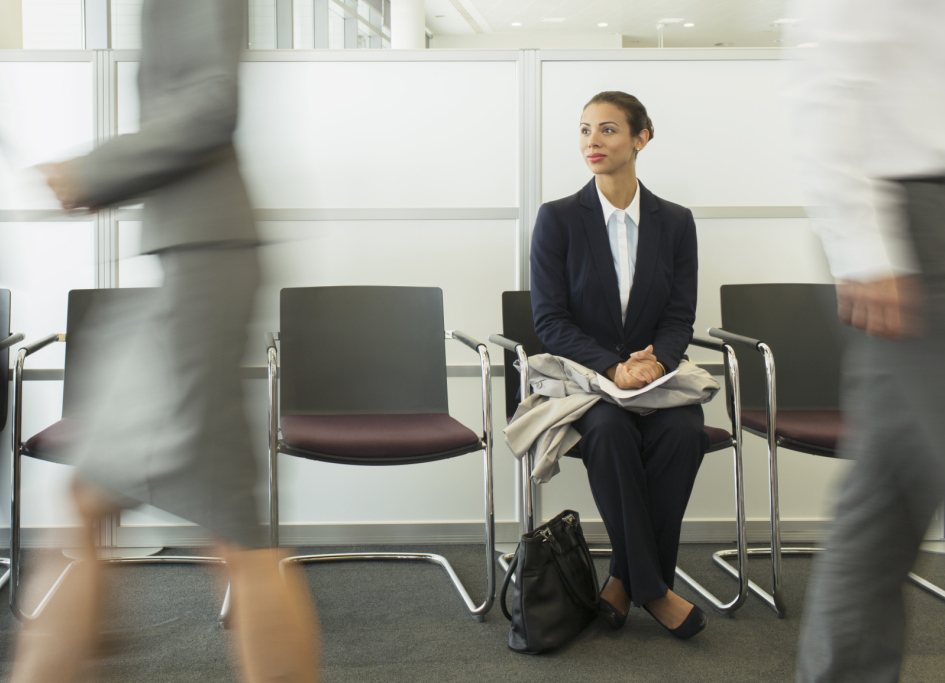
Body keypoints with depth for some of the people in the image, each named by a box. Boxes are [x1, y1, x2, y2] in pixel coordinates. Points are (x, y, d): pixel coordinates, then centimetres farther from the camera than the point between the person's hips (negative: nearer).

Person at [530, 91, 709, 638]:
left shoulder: (676, 222, 9)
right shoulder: (557, 219, 2)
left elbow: (680, 317, 4)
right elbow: (550, 319, -4)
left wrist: (656, 362, -20)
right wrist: (613, 368, -20)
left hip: (658, 373, 2)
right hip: (582, 376, -2)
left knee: (683, 431, -32)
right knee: (610, 430, -35)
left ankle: (625, 579, -17)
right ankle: (652, 588, -25)